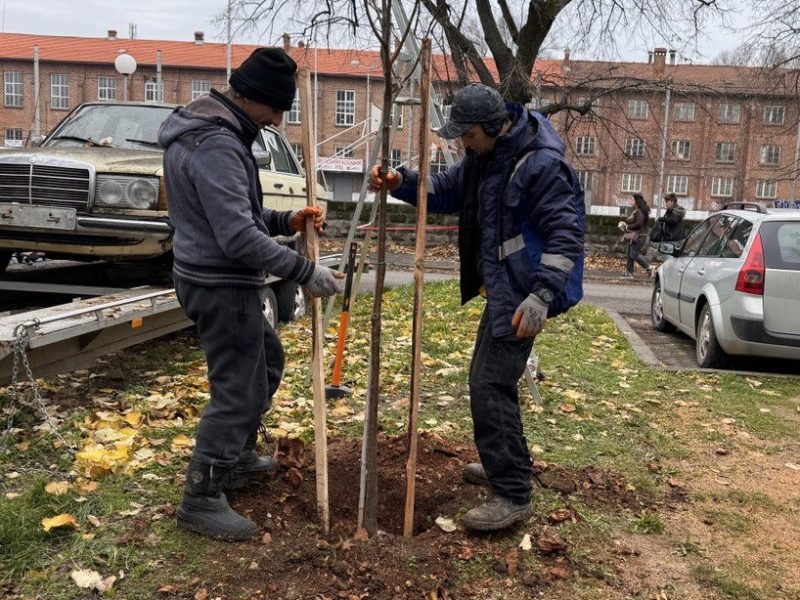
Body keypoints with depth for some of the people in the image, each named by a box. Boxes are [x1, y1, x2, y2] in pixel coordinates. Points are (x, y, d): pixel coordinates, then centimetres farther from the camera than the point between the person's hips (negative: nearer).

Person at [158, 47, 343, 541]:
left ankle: (238, 456, 38)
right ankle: (201, 499, 11)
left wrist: (286, 220, 6)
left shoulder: (210, 130, 12)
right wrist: (304, 271, -24)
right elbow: (239, 237, -28)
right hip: (221, 285, -11)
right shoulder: (217, 146, -22)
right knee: (239, 389, -2)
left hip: (218, 279, 11)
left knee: (267, 360, 24)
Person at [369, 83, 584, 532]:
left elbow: (566, 235, -23)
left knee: (491, 386, -12)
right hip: (500, 289, 10)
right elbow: (445, 191, 18)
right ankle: (507, 464, 36)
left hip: (521, 295, -10)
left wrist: (542, 296, -31)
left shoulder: (541, 164, -19)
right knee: (488, 379, 19)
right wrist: (401, 182, -1)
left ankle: (513, 495, -3)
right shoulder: (484, 157, 10)